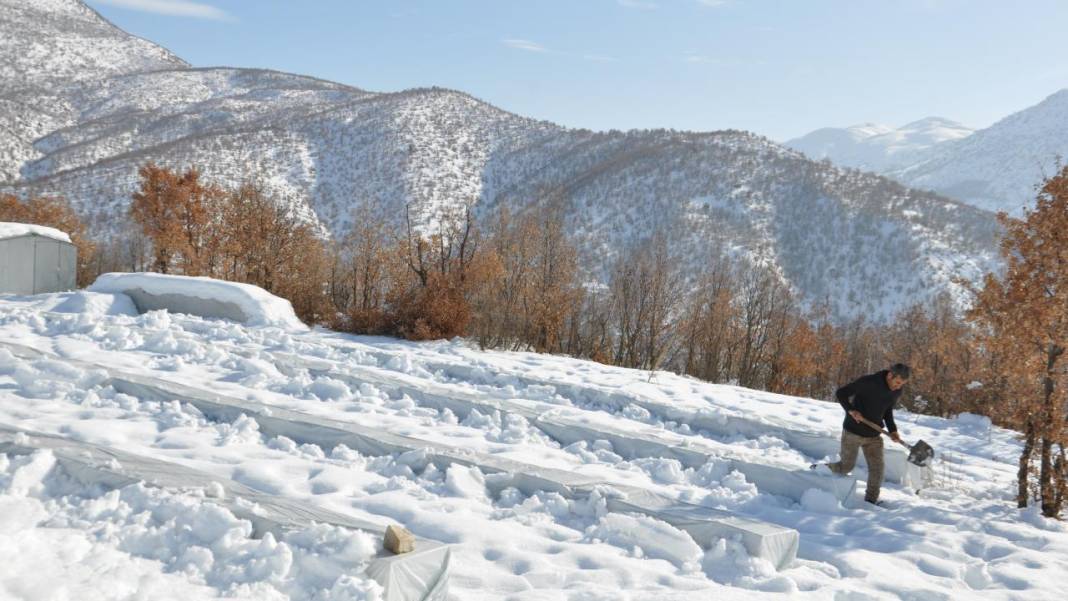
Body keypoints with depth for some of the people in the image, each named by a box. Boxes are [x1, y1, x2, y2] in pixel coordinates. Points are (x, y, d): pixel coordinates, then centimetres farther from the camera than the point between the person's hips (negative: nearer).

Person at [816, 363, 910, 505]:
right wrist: (851, 410, -30)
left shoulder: (896, 391, -4)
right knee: (846, 466, 1)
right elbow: (840, 393, -16)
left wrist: (892, 430, -1)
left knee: (877, 468, 0)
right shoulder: (867, 382, -24)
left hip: (874, 435, 5)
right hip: (853, 432, -5)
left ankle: (871, 501, 12)